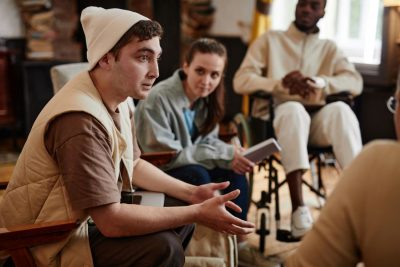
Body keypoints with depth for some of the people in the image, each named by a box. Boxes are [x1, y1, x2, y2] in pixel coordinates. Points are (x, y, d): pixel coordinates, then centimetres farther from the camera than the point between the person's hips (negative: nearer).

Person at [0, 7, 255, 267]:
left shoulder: (119, 99, -1)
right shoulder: (80, 120, -31)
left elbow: (134, 165, 12)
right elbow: (111, 221, -30)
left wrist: (192, 193, 1)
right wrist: (198, 213, -24)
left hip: (80, 219, 9)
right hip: (48, 246, -9)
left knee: (180, 210, 7)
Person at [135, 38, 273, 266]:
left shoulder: (207, 97, -5)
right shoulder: (158, 99, -27)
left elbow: (207, 141, 4)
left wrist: (231, 154, -21)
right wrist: (223, 153, -27)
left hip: (190, 166, 7)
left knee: (234, 169, -14)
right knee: (198, 175, -32)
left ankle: (239, 243, -8)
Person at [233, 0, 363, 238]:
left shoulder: (329, 48, 18)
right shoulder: (270, 40, 11)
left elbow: (355, 82, 1)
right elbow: (241, 81, -2)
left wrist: (318, 82, -18)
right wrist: (281, 83, -19)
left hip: (316, 120, 2)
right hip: (276, 117, -2)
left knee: (341, 109, -31)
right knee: (294, 109, -37)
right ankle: (299, 209, -45)